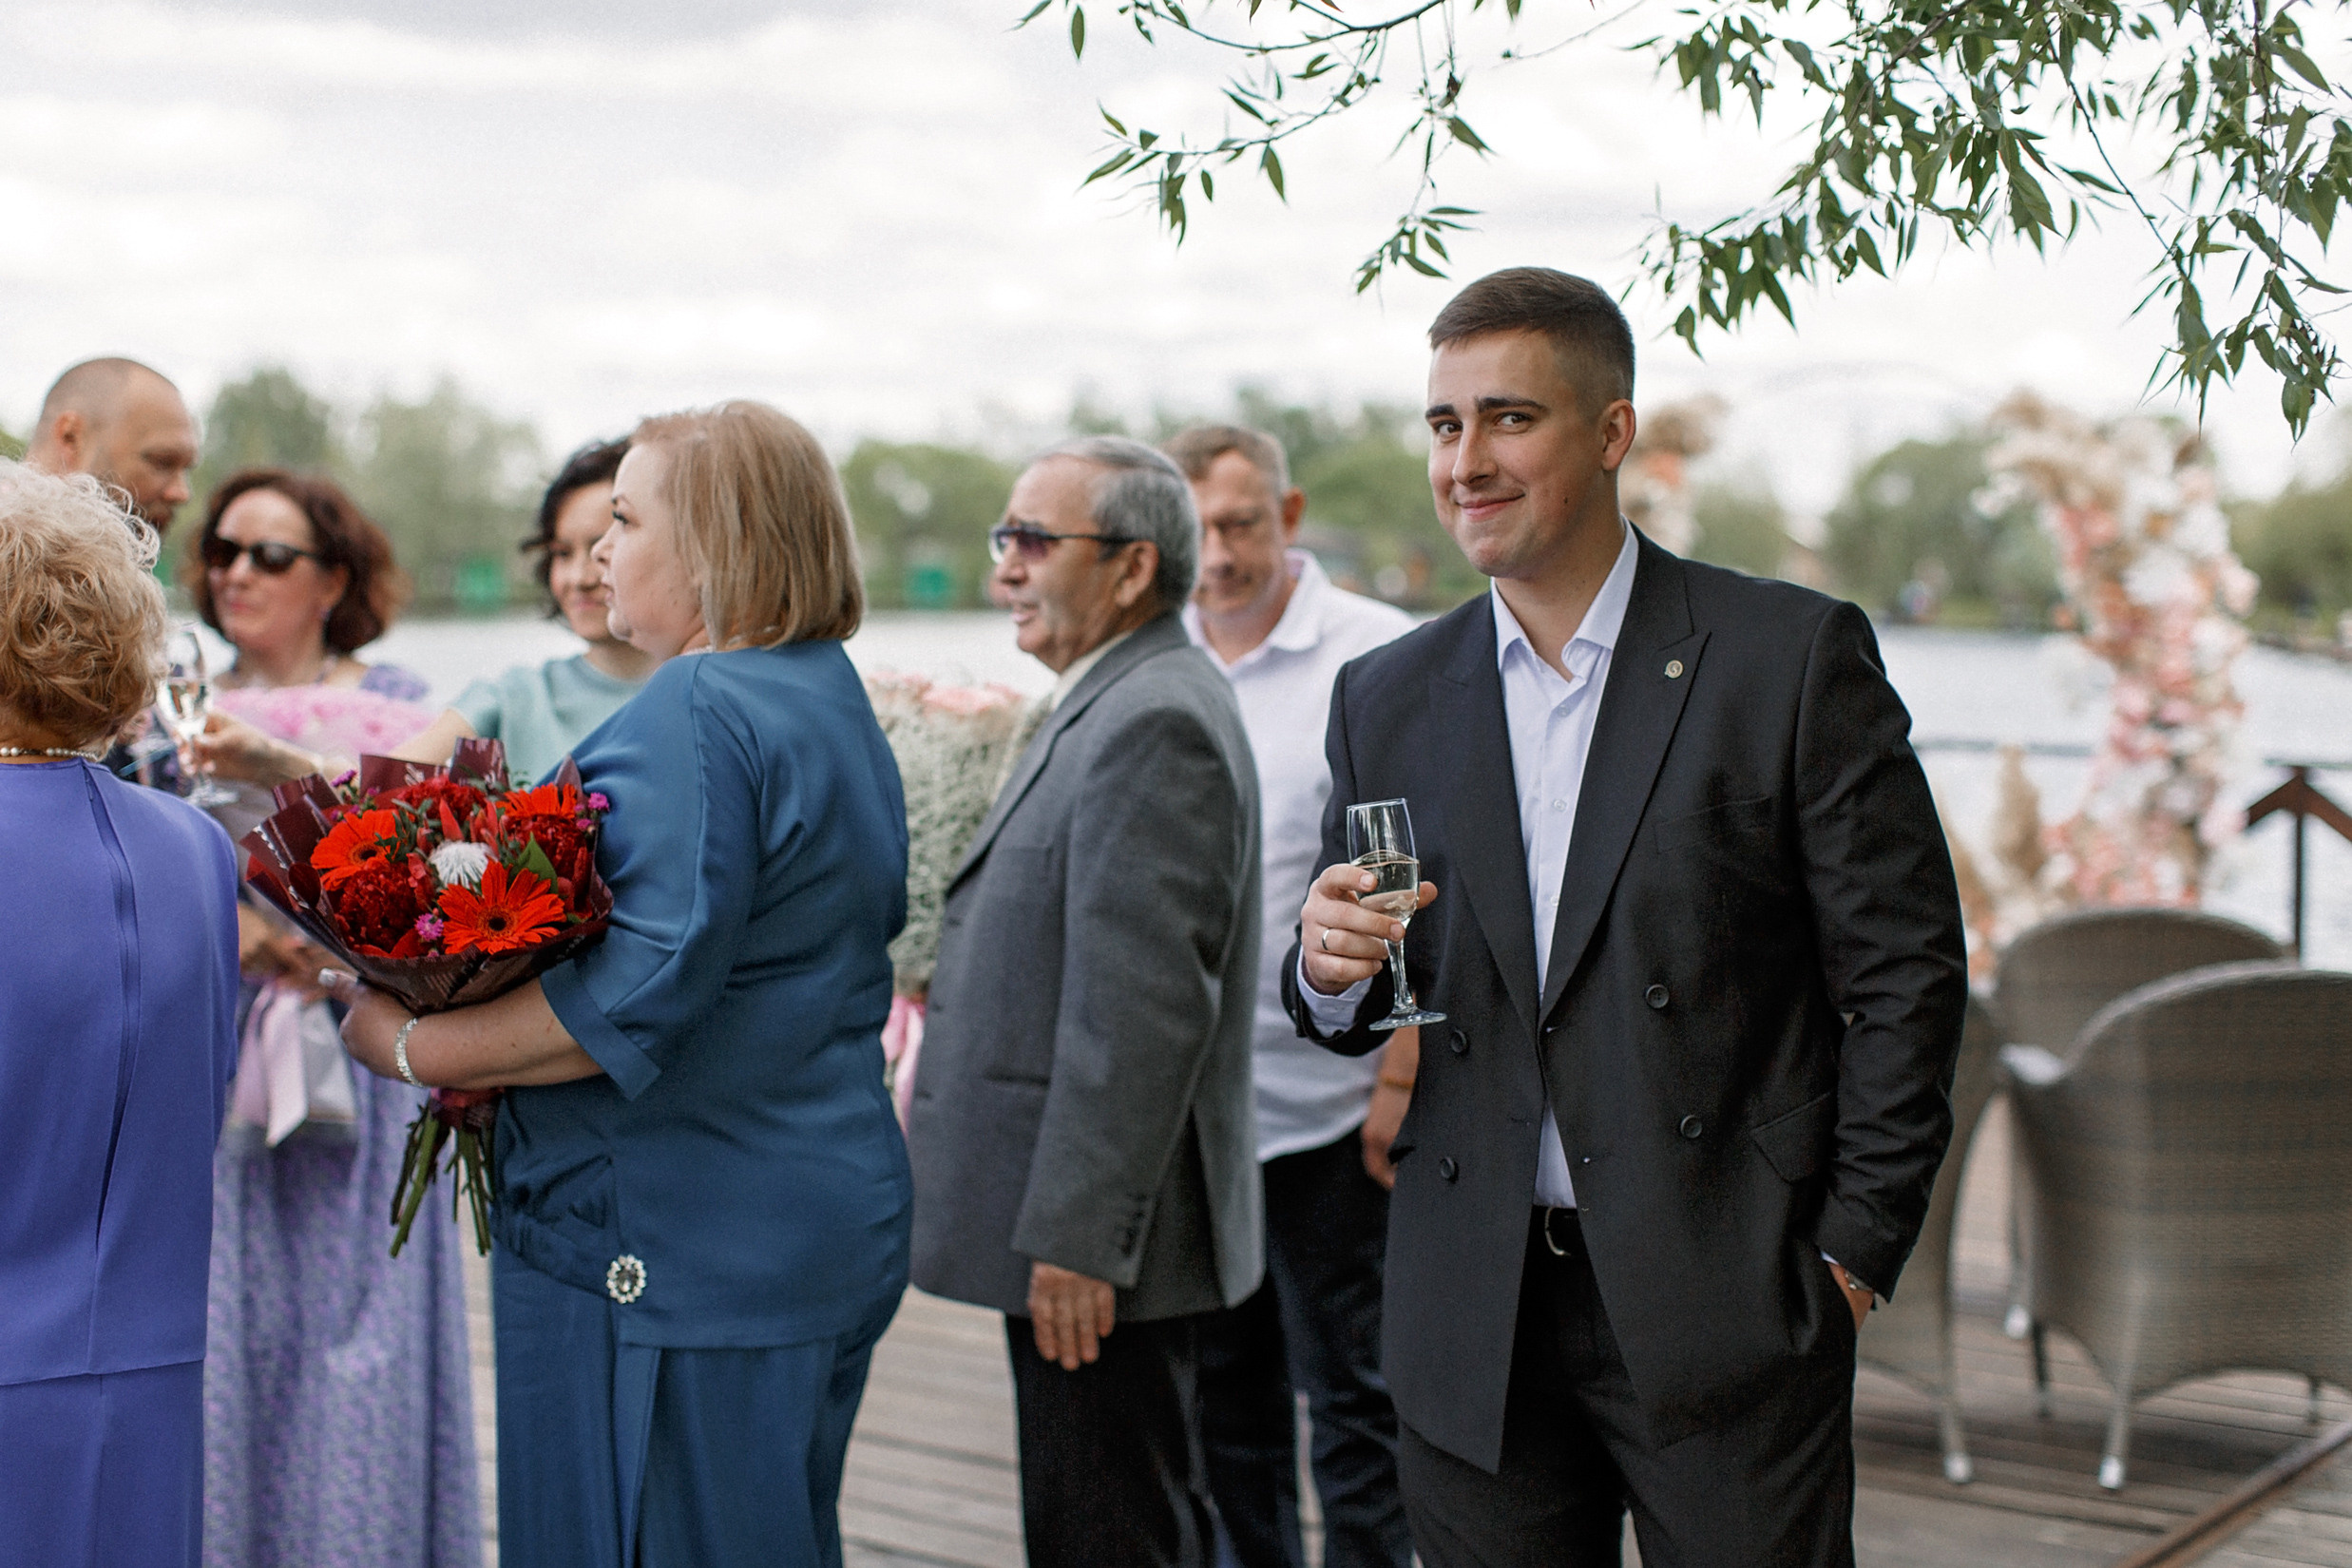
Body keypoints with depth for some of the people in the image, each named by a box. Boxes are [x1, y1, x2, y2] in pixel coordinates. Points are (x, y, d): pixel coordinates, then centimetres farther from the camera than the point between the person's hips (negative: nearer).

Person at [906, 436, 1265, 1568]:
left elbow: (1143, 1004, -24)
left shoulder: (1154, 722, -17)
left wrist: (1074, 1237, -23)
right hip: (1079, 1226, 11)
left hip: (1095, 1233, -11)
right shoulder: (1114, 706, 17)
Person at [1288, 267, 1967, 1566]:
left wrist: (1853, 1254, -7)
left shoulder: (1793, 658, -4)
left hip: (1722, 1304, -3)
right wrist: (1329, 966, -10)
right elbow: (1357, 1011, 14)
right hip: (1475, 1330, 4)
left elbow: (1905, 971, -3)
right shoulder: (1386, 700, 9)